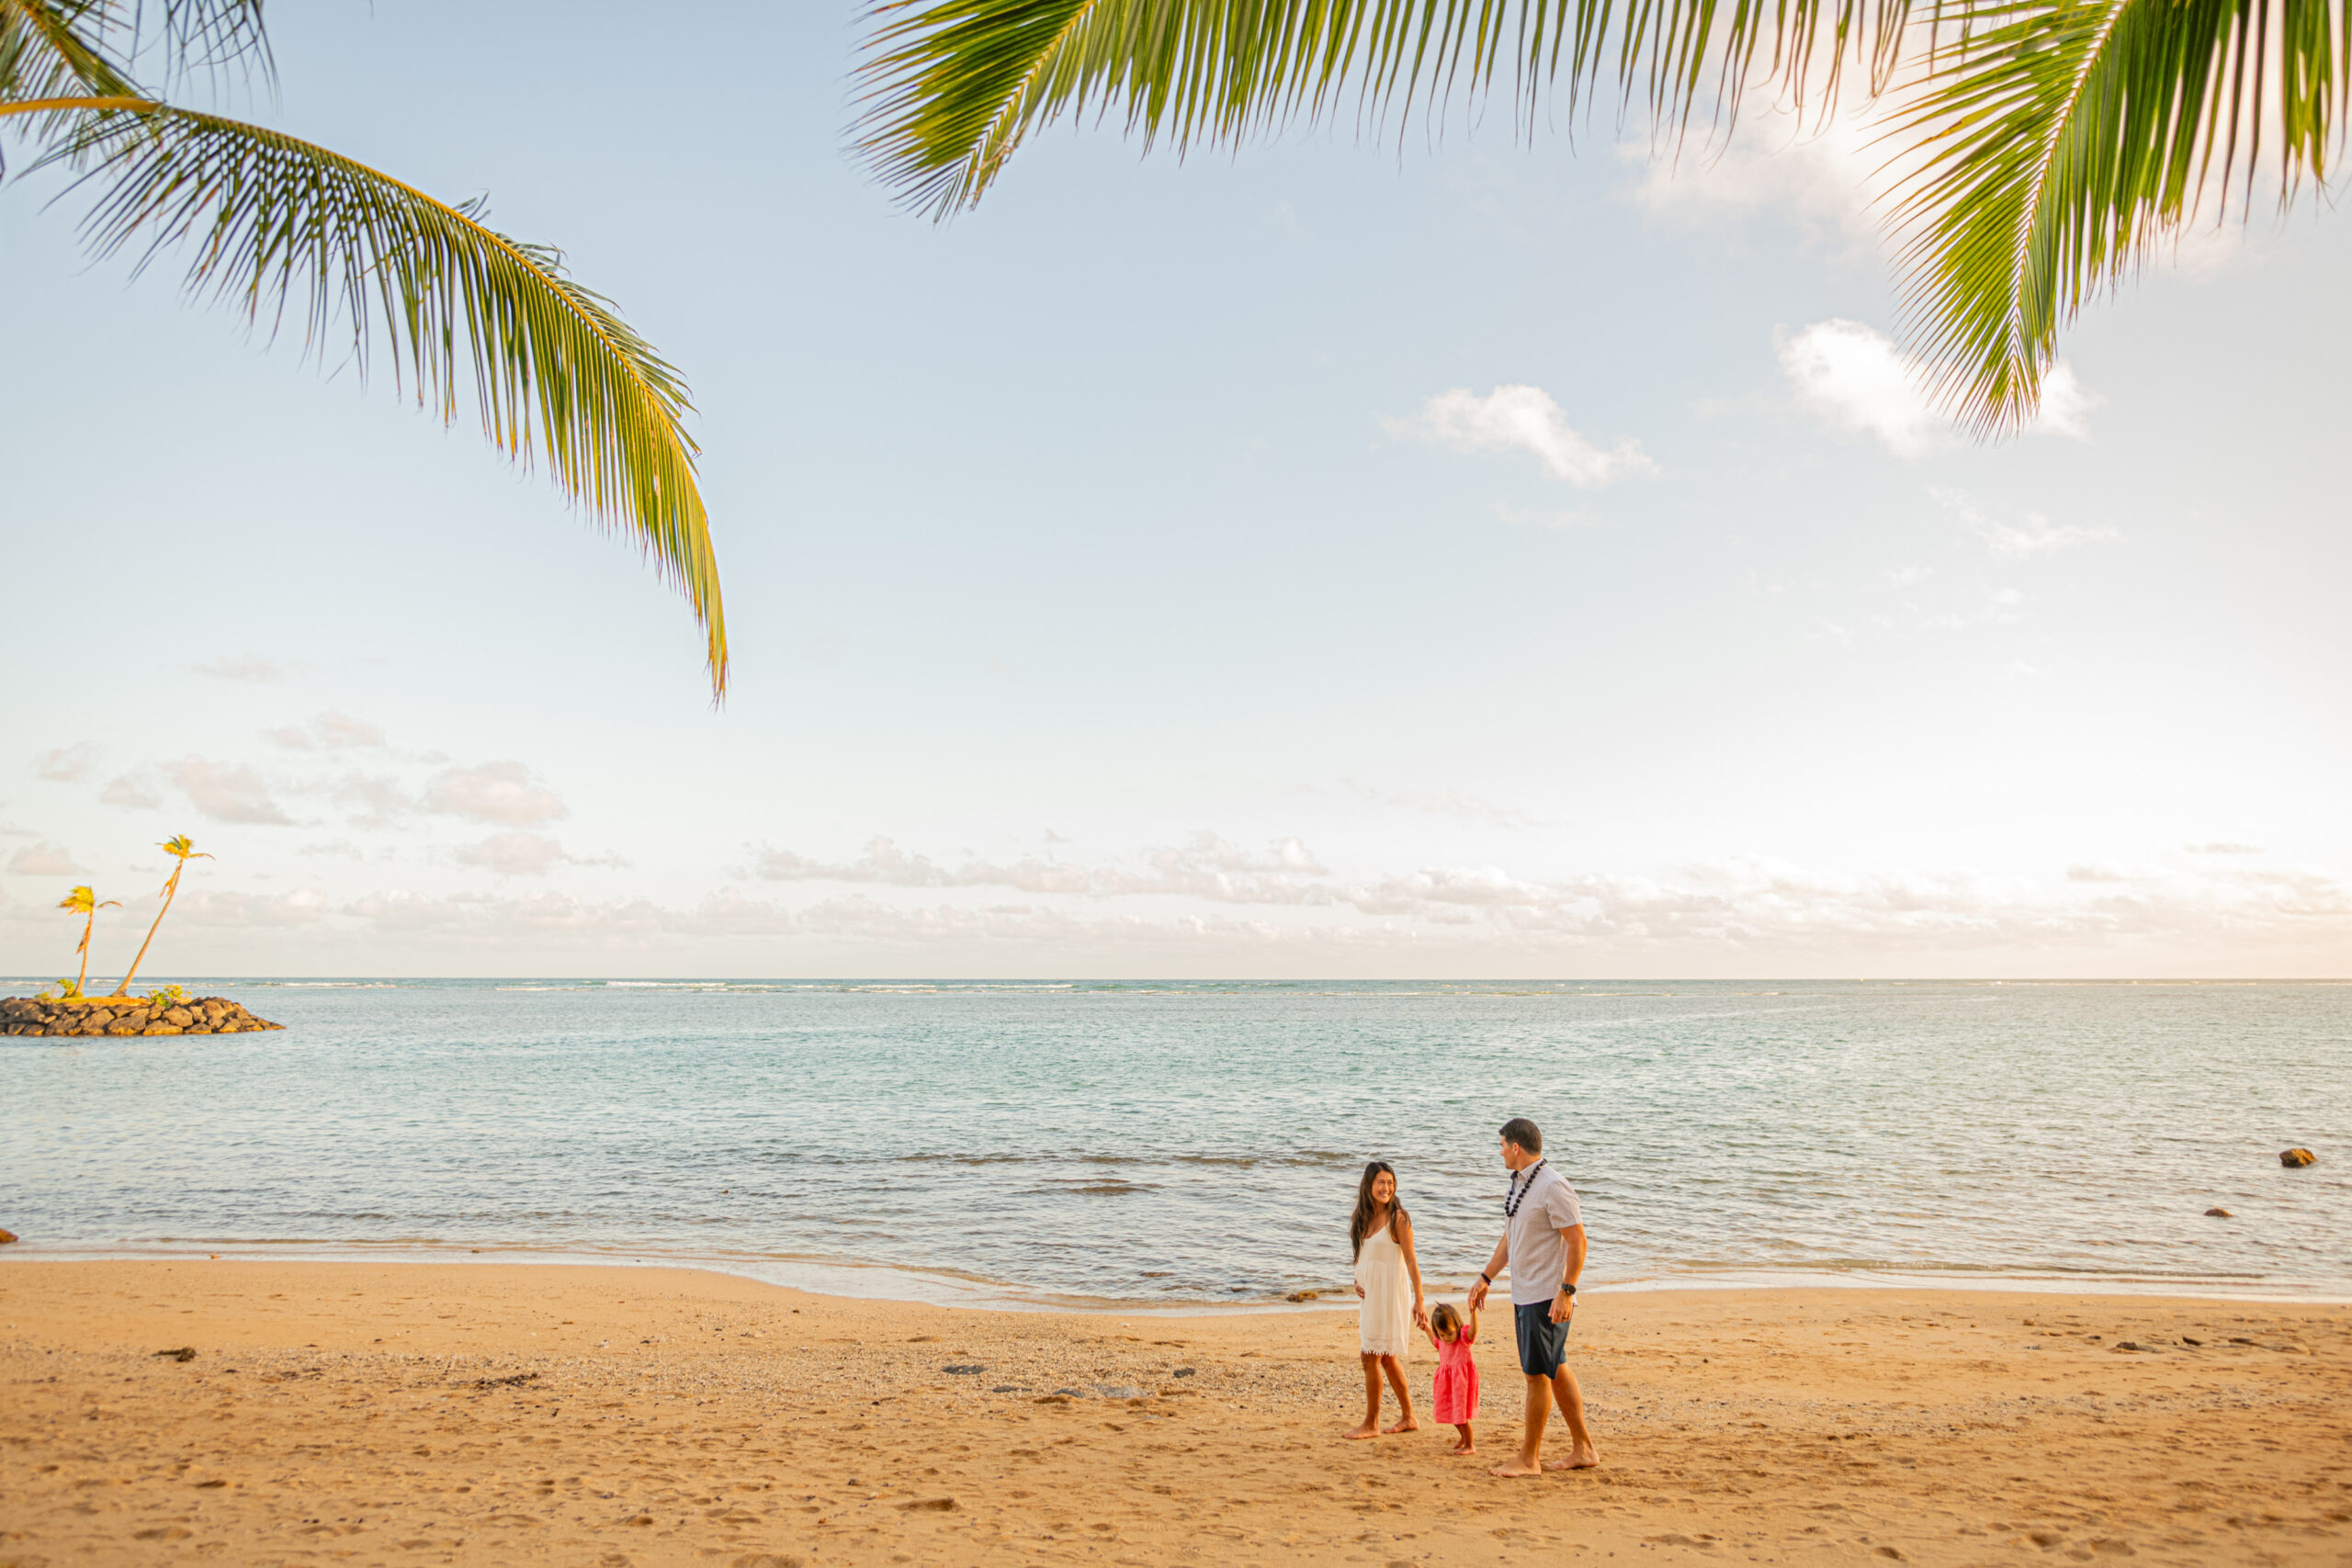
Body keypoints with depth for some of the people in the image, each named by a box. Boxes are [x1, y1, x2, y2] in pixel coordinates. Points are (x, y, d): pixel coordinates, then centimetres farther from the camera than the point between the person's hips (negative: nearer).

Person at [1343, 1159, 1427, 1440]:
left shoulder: (1398, 1217, -13)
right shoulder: (1364, 1217, 7)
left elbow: (1411, 1261, -13)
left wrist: (1419, 1301, -14)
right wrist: (1358, 1280, 1)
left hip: (1390, 1293, -7)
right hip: (1371, 1293, 8)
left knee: (1371, 1358, -5)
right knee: (1387, 1358, 15)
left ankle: (1371, 1424, 6)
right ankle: (1408, 1418, 27)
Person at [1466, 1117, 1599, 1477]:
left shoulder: (1553, 1188, -18)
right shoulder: (1518, 1184, 12)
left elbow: (1578, 1242, -19)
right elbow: (1509, 1237, 22)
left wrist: (1566, 1292, -22)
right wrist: (1486, 1278, 22)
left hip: (1548, 1298, -9)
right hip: (1524, 1295, 9)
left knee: (1537, 1374, -3)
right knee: (1556, 1371, 14)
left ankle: (1529, 1459, 6)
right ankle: (1583, 1448, 23)